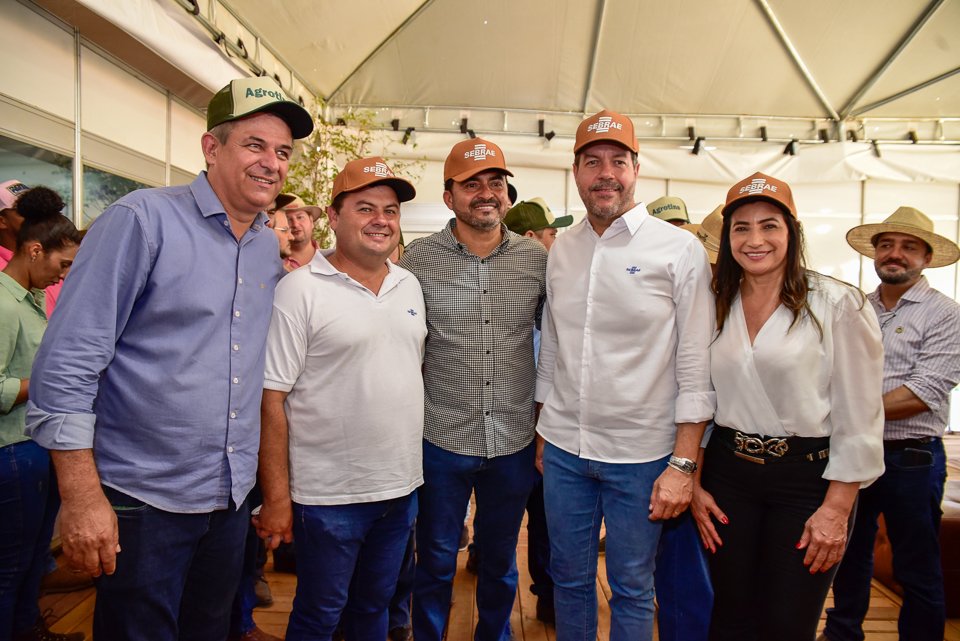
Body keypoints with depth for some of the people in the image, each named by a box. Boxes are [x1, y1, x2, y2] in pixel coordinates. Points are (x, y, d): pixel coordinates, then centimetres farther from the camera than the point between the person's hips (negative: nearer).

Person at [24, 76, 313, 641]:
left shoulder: (272, 247, 5)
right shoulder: (144, 219, -13)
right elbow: (67, 362, -16)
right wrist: (82, 497, -17)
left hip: (232, 498, 6)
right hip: (143, 501, -6)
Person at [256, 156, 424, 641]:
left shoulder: (410, 285, 6)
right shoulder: (300, 290, -12)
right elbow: (270, 399, -13)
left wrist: (412, 468, 11)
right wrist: (276, 498, -13)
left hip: (401, 488, 5)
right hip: (328, 495, -5)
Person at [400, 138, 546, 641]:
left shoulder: (537, 259, -1)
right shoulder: (419, 259, -6)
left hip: (516, 440, 2)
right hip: (442, 439, -2)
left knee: (500, 559, 21)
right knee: (436, 560, 15)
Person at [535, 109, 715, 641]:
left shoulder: (680, 251, -8)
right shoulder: (561, 249, 5)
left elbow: (695, 369, -9)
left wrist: (683, 465, -11)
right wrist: (543, 433, 12)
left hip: (639, 455, -3)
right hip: (563, 448, 4)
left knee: (632, 590, 14)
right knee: (568, 580, 19)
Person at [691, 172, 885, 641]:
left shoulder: (838, 305, -9)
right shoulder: (716, 307, 4)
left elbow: (858, 419, -8)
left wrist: (836, 509, -10)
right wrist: (695, 485, 4)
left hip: (806, 477, -3)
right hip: (728, 472, 4)